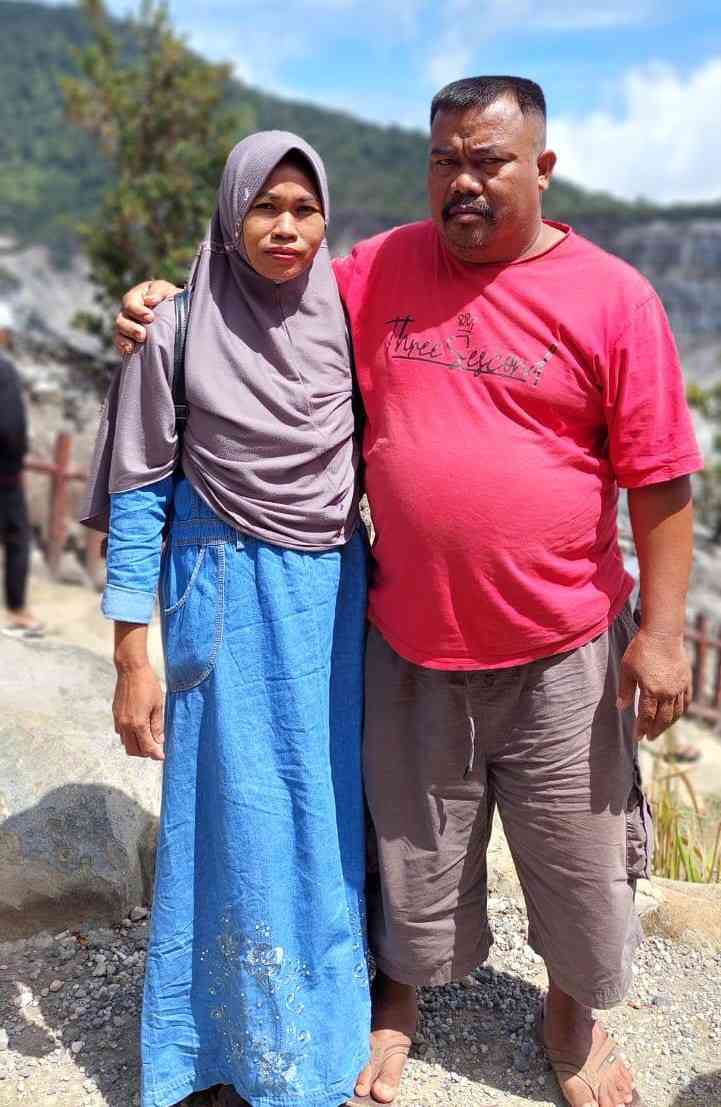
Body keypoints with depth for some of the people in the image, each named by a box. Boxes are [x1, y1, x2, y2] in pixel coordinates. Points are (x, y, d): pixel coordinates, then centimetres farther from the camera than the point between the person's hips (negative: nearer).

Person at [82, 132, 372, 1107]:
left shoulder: (345, 320, 4)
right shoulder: (180, 328, -5)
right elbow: (138, 495, -5)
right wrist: (133, 657, -8)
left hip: (336, 593, 3)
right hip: (229, 597, -3)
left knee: (326, 811, 10)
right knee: (238, 817, 5)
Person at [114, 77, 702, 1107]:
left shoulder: (614, 297, -7)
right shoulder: (380, 270, 1)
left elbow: (661, 480, -6)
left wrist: (661, 633, -8)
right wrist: (171, 313, -1)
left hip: (561, 653, -1)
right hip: (409, 644, 2)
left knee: (579, 858, 16)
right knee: (415, 856, 18)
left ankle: (572, 1013, 46)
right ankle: (399, 998, 47)